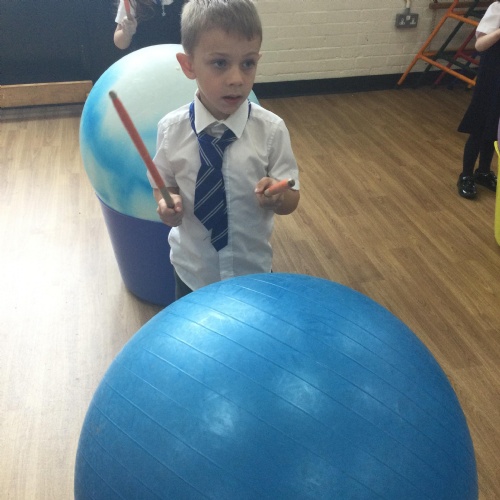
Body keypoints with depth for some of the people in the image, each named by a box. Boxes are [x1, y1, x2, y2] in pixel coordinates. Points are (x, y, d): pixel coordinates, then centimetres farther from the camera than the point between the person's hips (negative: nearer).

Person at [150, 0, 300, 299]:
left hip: (253, 269, 0)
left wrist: (276, 196, -31)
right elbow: (164, 183, 0)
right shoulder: (171, 128, -14)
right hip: (192, 269, 1)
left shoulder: (271, 129, -16)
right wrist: (167, 203, -21)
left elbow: (291, 200, -10)